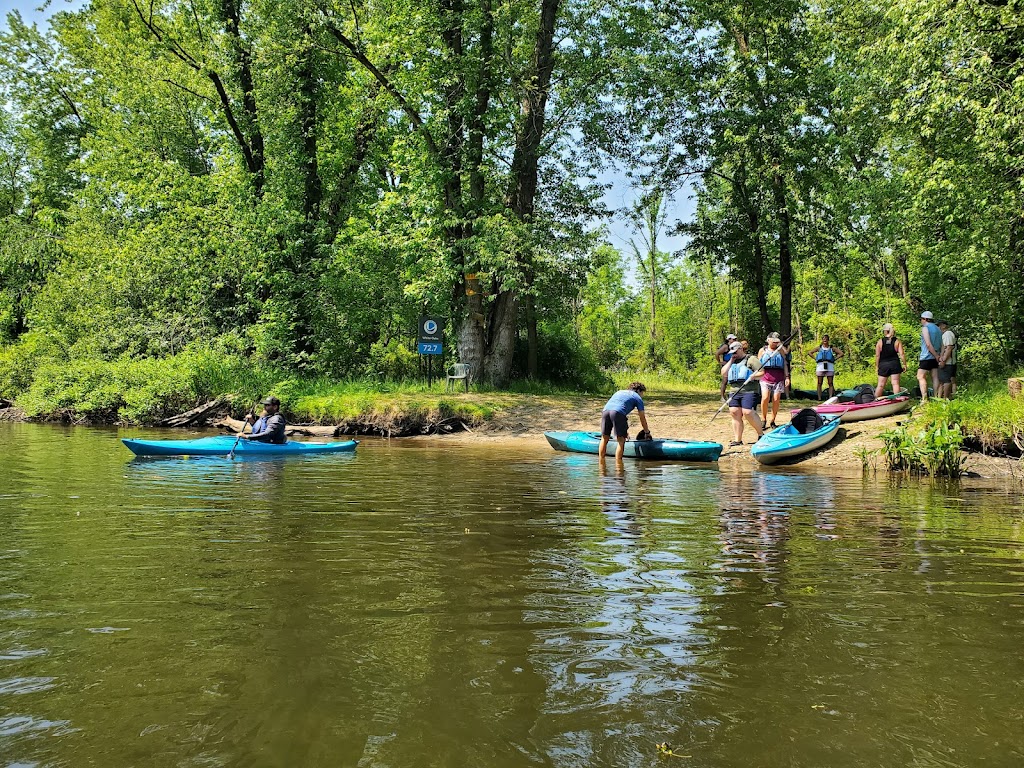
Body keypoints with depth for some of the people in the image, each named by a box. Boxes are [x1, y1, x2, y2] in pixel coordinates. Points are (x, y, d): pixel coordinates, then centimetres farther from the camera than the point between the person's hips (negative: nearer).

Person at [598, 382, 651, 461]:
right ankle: (618, 462, 1)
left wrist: (624, 430, 49)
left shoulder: (620, 392, 38)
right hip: (617, 412, -5)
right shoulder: (637, 398, 22)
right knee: (621, 440, 4)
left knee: (604, 438, 16)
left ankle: (601, 460, 18)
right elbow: (642, 419, 24)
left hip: (605, 410, 5)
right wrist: (647, 433, 38)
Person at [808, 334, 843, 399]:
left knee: (830, 383, -2)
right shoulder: (819, 348, 12)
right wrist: (815, 359, 5)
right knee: (819, 383, -1)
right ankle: (819, 398, 1)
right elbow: (810, 353, 16)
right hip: (820, 365, 1)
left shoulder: (832, 348, 10)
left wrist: (835, 359, 1)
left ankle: (830, 397, -2)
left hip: (829, 366, 0)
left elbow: (841, 353, 9)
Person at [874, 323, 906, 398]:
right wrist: (904, 364, 3)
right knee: (895, 383, 3)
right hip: (895, 364, 0)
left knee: (880, 385, 5)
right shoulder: (897, 341, -1)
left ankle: (875, 400, 8)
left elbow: (877, 355, -4)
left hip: (883, 365, 0)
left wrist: (876, 366, 4)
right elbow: (902, 354, -5)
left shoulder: (880, 341, -3)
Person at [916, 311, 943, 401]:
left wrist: (936, 356, -14)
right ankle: (936, 397, 9)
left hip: (926, 357, -8)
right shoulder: (938, 329, 15)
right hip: (935, 357, 8)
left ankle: (924, 398, -17)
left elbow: (928, 344, -17)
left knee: (921, 377, -8)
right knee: (935, 377, 8)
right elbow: (941, 345, 14)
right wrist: (938, 356, 11)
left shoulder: (925, 328, -9)